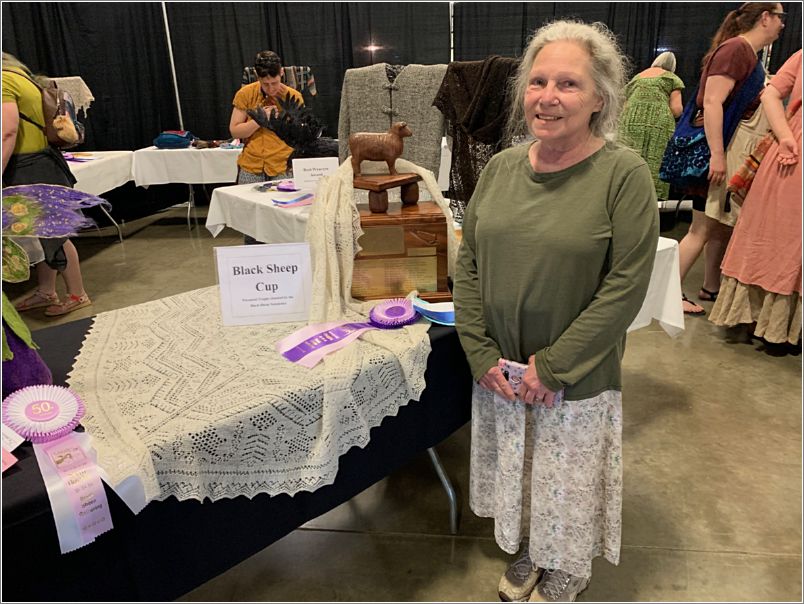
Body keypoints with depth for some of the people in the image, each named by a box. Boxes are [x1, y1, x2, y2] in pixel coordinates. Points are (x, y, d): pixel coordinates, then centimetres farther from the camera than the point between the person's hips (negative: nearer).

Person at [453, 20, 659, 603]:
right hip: (499, 372, 4)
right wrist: (482, 355, -7)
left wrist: (552, 365, -17)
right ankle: (528, 550, 51)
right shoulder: (502, 166, 0)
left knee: (569, 481, 17)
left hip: (578, 379, -4)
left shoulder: (624, 173, -14)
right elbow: (468, 264, 1)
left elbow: (626, 286, -17)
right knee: (516, 471, 22)